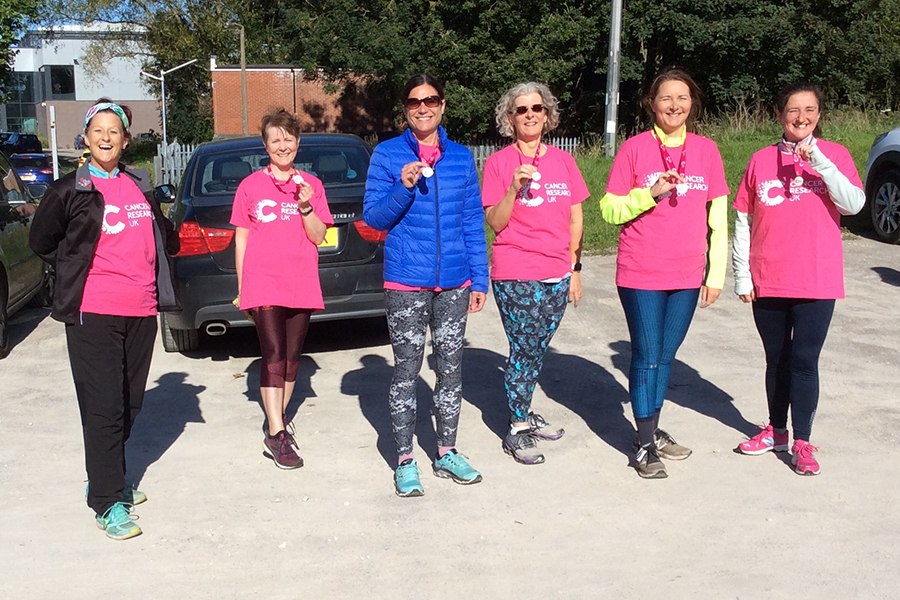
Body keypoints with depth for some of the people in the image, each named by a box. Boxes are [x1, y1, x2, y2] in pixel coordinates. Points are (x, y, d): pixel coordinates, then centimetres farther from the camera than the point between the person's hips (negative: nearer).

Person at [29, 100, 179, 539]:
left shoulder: (140, 186, 12)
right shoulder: (69, 190, -2)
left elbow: (163, 236, 25)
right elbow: (42, 242, 8)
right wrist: (78, 273, 4)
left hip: (141, 311, 5)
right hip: (93, 313, -5)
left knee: (130, 403, 13)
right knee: (103, 408, -6)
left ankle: (110, 478, 32)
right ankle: (107, 503, 1)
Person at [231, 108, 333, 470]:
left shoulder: (311, 185, 9)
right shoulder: (251, 186, 5)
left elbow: (318, 237, 4)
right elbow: (241, 239, 7)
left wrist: (306, 206, -13)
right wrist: (242, 290, 5)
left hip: (301, 287, 3)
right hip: (263, 285, -3)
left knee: (292, 357, 10)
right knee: (273, 356, -11)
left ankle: (280, 419, 26)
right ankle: (276, 436, -10)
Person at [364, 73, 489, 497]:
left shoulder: (461, 157, 7)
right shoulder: (388, 155, 0)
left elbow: (473, 222, 9)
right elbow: (373, 217, -2)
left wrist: (479, 279, 5)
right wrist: (404, 188, -19)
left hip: (454, 282, 3)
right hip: (406, 282, -3)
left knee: (451, 367, 10)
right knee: (407, 370, 3)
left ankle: (446, 453, 26)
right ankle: (404, 460, 16)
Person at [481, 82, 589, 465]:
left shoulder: (563, 160, 8)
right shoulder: (498, 162, -3)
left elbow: (576, 218, 12)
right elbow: (495, 222, -6)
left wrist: (574, 267, 8)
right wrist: (514, 187, -21)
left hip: (557, 275, 4)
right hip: (515, 275, -4)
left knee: (537, 350, 12)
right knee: (524, 350, -2)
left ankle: (525, 414, 29)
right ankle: (517, 431, 9)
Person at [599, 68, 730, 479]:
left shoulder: (706, 151, 4)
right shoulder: (635, 149, -4)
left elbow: (718, 218, 7)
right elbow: (610, 210, -4)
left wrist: (716, 273, 5)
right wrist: (651, 194, -19)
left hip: (687, 276, 3)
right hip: (641, 275, -3)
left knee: (666, 356, 14)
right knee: (646, 357, 0)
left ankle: (653, 430, 29)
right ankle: (645, 445, 11)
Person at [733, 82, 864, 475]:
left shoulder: (834, 155, 0)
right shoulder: (762, 160, 3)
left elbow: (854, 203, -15)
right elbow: (743, 221, 5)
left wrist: (819, 162, -24)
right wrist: (742, 275, 2)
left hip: (817, 281, -2)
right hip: (767, 281, 2)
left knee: (804, 360, -2)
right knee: (777, 360, 14)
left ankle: (802, 442, 8)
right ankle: (777, 431, 29)